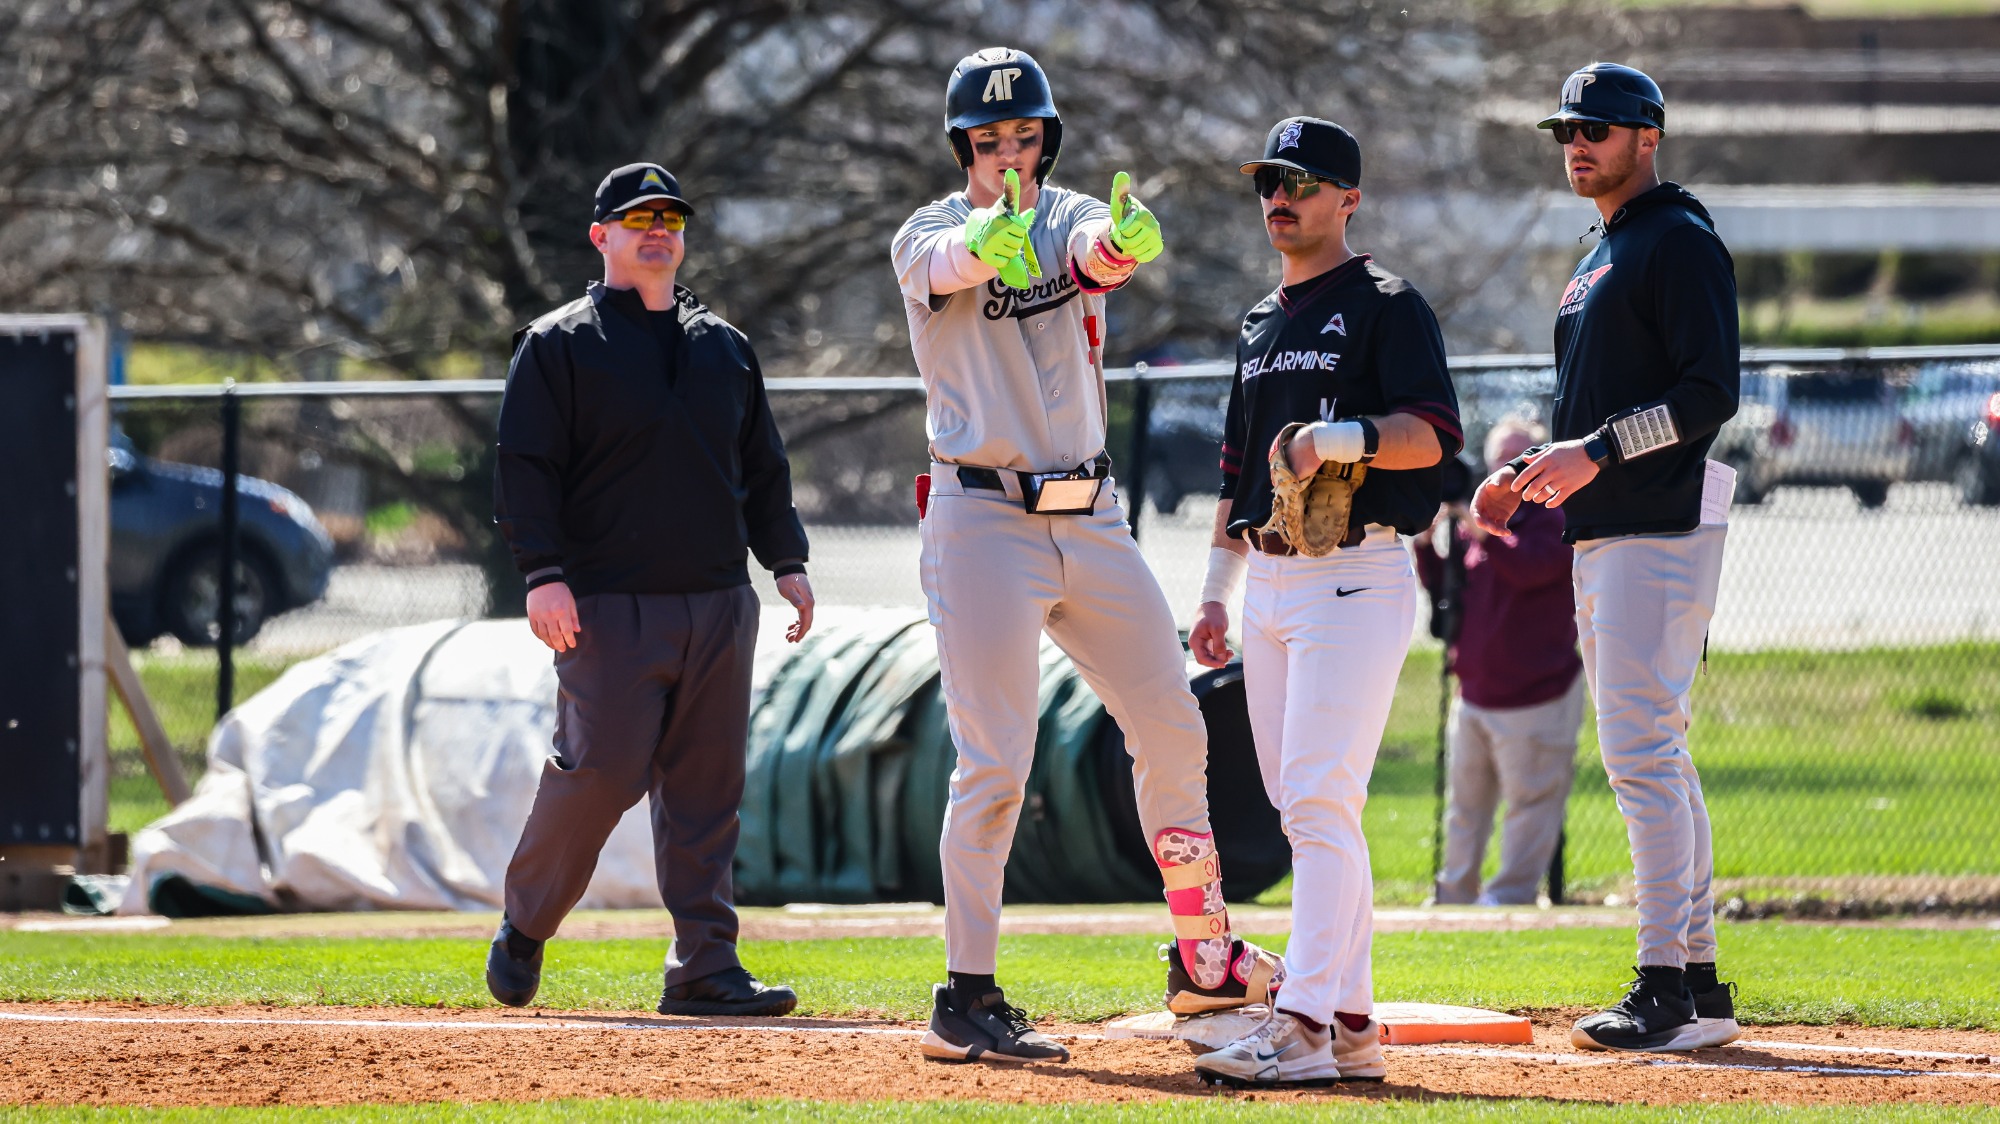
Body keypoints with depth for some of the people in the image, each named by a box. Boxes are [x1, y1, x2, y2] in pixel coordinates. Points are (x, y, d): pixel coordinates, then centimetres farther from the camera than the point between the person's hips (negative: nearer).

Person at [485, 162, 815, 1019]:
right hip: (608, 604, -5)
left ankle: (705, 965, 1)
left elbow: (763, 466, 23)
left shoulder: (724, 347, 18)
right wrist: (542, 572, -16)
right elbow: (525, 466, -5)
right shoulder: (558, 345, 2)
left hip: (718, 603, 5)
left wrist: (786, 560, 11)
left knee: (707, 785, 1)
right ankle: (525, 928, 9)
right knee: (600, 770, -12)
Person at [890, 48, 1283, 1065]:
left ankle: (1203, 959, 23)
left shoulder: (1073, 219, 6)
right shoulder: (928, 237, -3)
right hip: (984, 519, -5)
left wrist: (1125, 241, -45)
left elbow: (1099, 251, -19)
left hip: (1091, 520, 5)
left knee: (1172, 733, 10)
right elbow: (952, 262, -29)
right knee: (994, 764, -9)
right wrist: (992, 242, -54)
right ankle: (966, 998, -4)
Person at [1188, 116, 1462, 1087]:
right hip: (1269, 587, 9)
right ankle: (1350, 1024, 11)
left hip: (1352, 578, -9)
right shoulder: (1259, 326, 20)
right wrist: (1215, 592, 20)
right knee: (1302, 811, 8)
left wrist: (1337, 438, -31)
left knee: (1320, 799, -16)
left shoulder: (1385, 306, -4)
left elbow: (1433, 434, -16)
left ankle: (1302, 1027, -21)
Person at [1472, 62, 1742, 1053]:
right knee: (1653, 757, 10)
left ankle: (1665, 990, -16)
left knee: (1639, 749, -15)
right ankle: (1699, 988, 13)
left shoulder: (1680, 242, -8)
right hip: (1600, 533, 10)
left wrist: (1598, 452, -22)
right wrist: (1530, 474, 13)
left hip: (1660, 527, -10)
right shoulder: (1602, 256, 22)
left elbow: (1711, 393, -17)